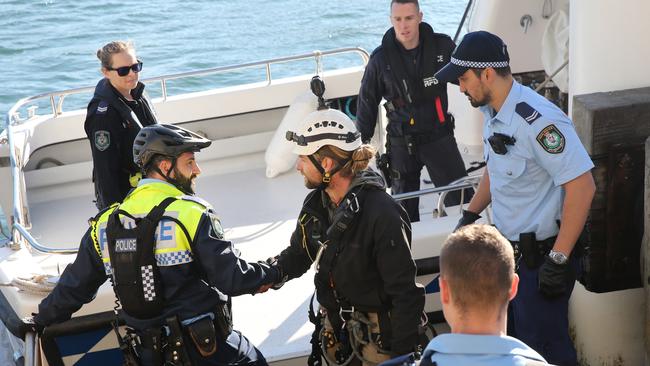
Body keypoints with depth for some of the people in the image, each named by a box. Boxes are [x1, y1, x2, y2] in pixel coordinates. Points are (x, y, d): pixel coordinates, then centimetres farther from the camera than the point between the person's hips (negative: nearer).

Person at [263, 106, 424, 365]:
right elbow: (299, 253, 13)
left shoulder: (382, 213, -24)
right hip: (336, 332, 7)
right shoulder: (316, 204, -1)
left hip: (378, 338, -7)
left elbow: (405, 292, -21)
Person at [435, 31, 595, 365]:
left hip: (540, 257, -9)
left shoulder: (536, 120, -25)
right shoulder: (493, 112, 5)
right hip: (508, 249, 9)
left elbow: (582, 186, -27)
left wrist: (559, 260, -25)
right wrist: (470, 215, 16)